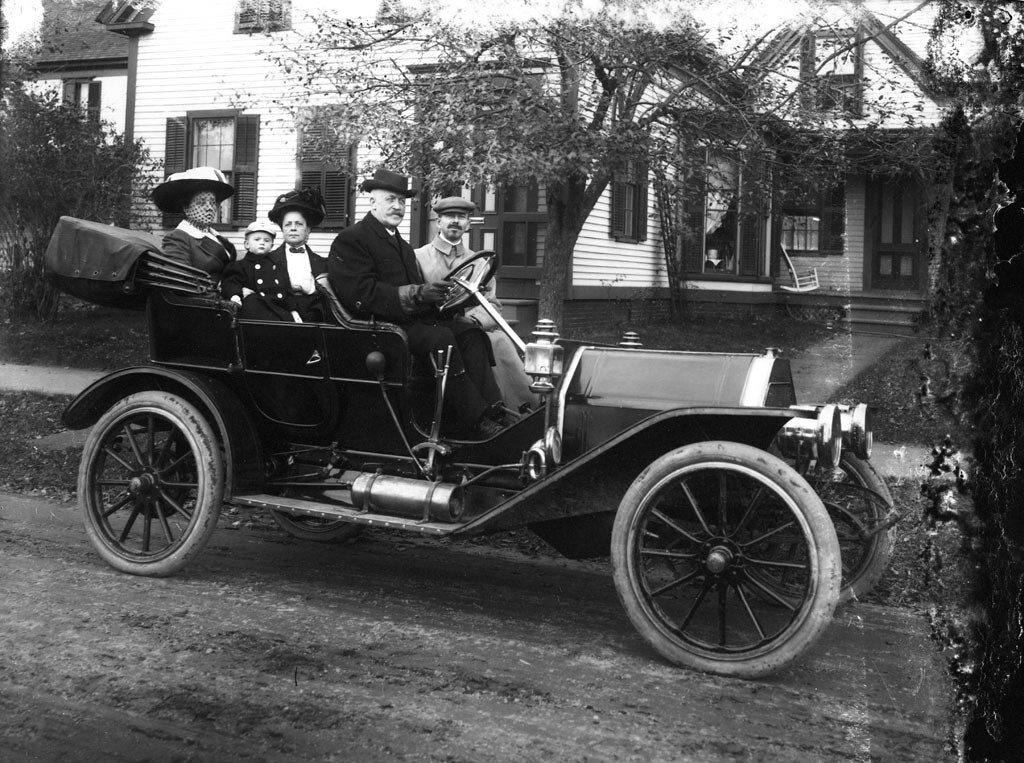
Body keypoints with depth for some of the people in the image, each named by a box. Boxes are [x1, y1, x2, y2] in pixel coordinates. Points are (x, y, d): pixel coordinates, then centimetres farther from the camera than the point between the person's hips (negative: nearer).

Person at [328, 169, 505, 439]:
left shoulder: (402, 245, 26)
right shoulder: (350, 240, -4)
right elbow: (363, 295, -17)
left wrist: (435, 293, -3)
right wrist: (418, 294, -24)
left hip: (411, 317, 8)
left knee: (470, 332, -15)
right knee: (441, 337, -30)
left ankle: (491, 409, -25)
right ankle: (474, 420, -28)